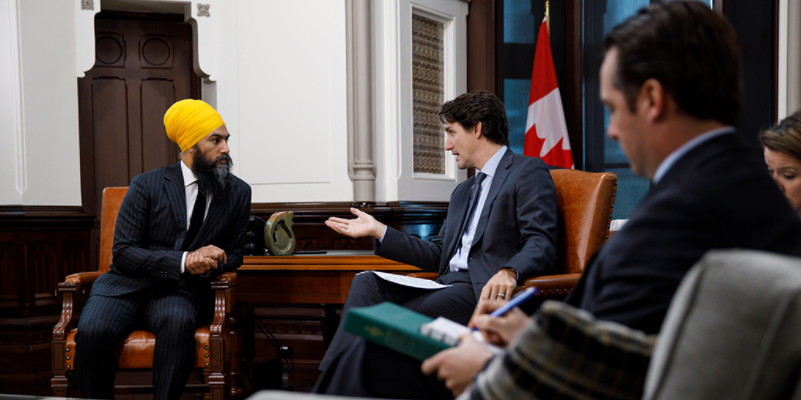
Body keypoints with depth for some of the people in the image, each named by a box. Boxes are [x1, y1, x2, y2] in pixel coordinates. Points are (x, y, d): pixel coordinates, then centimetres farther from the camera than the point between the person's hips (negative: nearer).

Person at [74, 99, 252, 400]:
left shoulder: (238, 193, 7)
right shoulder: (147, 186, -1)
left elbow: (233, 254, 16)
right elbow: (123, 253, -5)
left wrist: (209, 262, -10)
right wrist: (184, 261, -18)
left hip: (181, 292, 1)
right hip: (128, 285, 0)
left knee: (177, 321, -36)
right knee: (92, 331, -31)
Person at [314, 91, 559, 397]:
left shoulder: (529, 172, 3)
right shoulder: (463, 191, 30)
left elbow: (541, 244, -10)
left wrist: (509, 272, -30)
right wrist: (377, 231, 20)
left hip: (485, 290, -8)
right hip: (448, 286, 8)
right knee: (366, 283, -14)